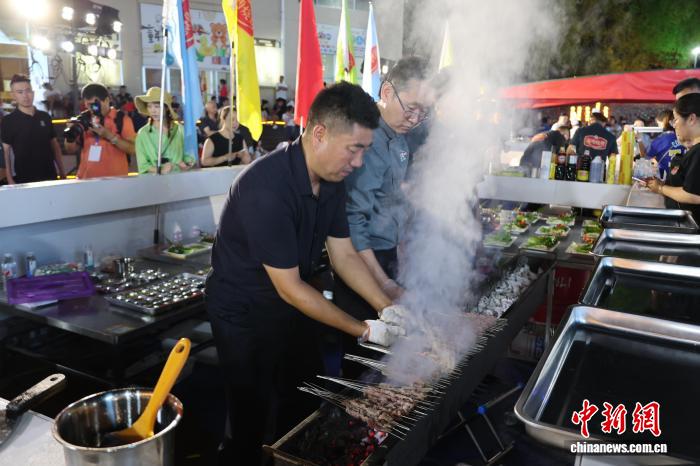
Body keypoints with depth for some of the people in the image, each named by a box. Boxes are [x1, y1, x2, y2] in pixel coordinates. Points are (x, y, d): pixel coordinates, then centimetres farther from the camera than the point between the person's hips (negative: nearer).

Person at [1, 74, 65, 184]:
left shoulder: (45, 117, 6)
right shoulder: (8, 121, -3)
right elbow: (5, 152, -4)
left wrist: (62, 172, 8)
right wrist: (10, 180, -11)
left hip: (50, 176, 3)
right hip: (24, 179, -3)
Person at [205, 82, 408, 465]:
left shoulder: (332, 179, -6)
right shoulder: (267, 188, -32)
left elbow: (344, 255, 0)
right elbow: (290, 287, -27)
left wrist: (388, 308, -10)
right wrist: (364, 331, -21)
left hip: (290, 306, 8)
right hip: (244, 314, -7)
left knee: (305, 411, 19)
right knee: (251, 422, 8)